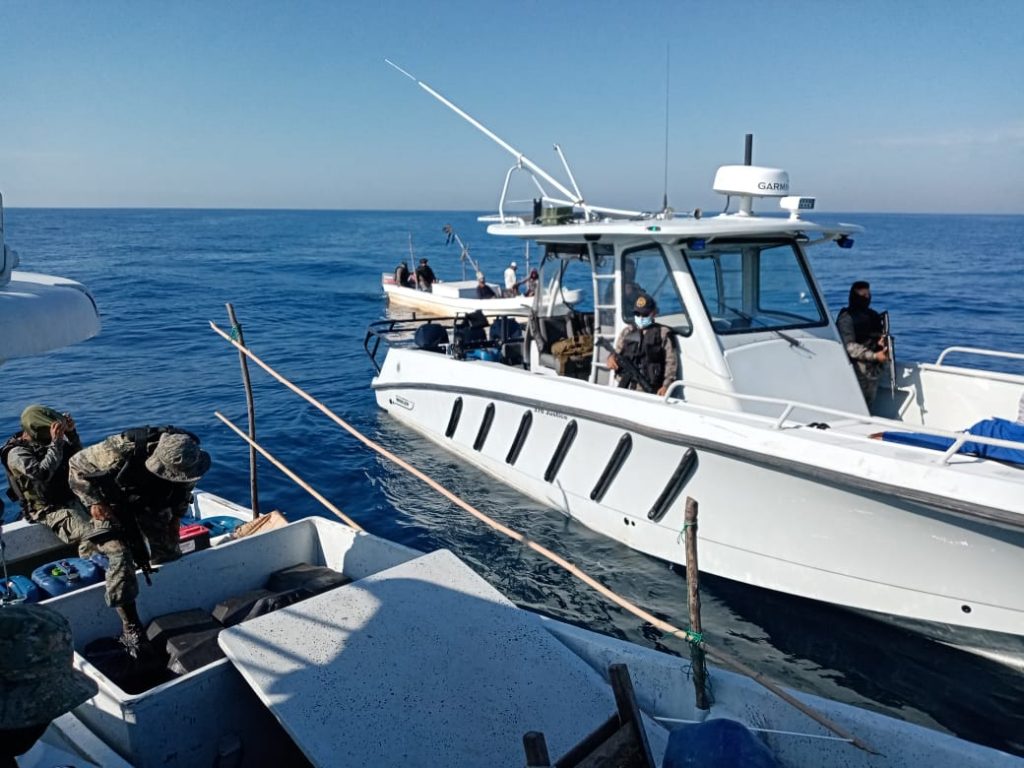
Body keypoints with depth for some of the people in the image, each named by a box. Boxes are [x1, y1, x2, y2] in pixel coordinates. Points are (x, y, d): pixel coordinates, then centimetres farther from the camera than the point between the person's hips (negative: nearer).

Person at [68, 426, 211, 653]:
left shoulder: (185, 455, -26)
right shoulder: (121, 451, -41)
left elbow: (184, 487, -1)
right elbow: (77, 465, -22)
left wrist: (176, 518, 0)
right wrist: (95, 502, -23)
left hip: (153, 503, 4)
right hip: (113, 504, -4)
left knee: (168, 555, 4)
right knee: (121, 560, -19)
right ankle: (131, 630, -12)